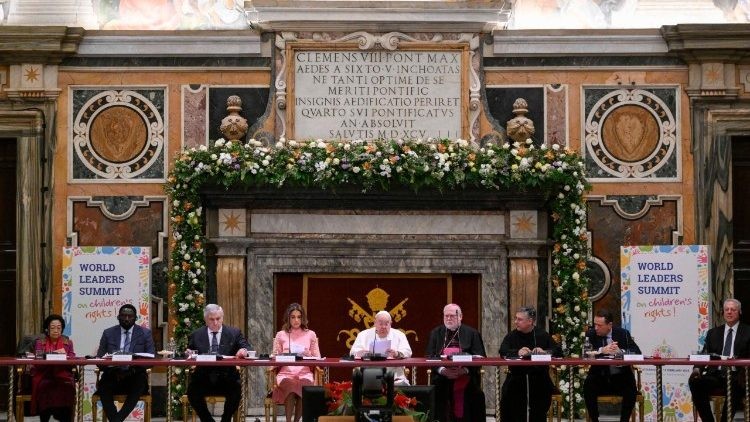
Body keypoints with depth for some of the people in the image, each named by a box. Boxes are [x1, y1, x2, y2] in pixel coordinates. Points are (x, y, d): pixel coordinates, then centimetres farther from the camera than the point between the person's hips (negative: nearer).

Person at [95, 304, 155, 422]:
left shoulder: (145, 333, 8)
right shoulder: (108, 333, 11)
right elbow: (99, 359, 7)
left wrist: (133, 370, -18)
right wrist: (113, 371, -15)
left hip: (134, 377, -1)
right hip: (113, 377, 1)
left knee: (140, 381, -34)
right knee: (103, 384, -31)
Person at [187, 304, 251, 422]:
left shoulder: (234, 333, 9)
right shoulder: (196, 335, 11)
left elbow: (247, 349, 1)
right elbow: (189, 353, 13)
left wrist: (244, 351, -23)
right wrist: (189, 354, -11)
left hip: (226, 379, -1)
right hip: (203, 379, 1)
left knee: (236, 390, -31)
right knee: (192, 391, -29)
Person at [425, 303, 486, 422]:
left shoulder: (472, 333, 8)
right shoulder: (435, 333, 13)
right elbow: (429, 357, 5)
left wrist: (465, 370, -16)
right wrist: (441, 370, -14)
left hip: (466, 383, -1)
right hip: (442, 381, 1)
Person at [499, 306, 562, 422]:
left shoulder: (542, 335, 8)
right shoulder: (512, 336, 9)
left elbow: (558, 351, 0)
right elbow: (503, 352, -8)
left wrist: (544, 352, -19)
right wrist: (517, 352, -26)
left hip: (539, 376, -1)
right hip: (516, 376, 1)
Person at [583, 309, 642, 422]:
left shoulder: (623, 333, -1)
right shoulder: (591, 335, 0)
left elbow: (637, 353, -8)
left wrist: (620, 351, -27)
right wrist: (602, 351, -28)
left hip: (620, 378, -1)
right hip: (599, 377, 1)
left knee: (631, 387, -29)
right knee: (588, 385, -29)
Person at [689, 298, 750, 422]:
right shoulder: (713, 333, 21)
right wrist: (697, 369, -9)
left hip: (736, 375, -3)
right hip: (716, 374, 3)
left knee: (734, 386, -39)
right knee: (694, 382, -27)